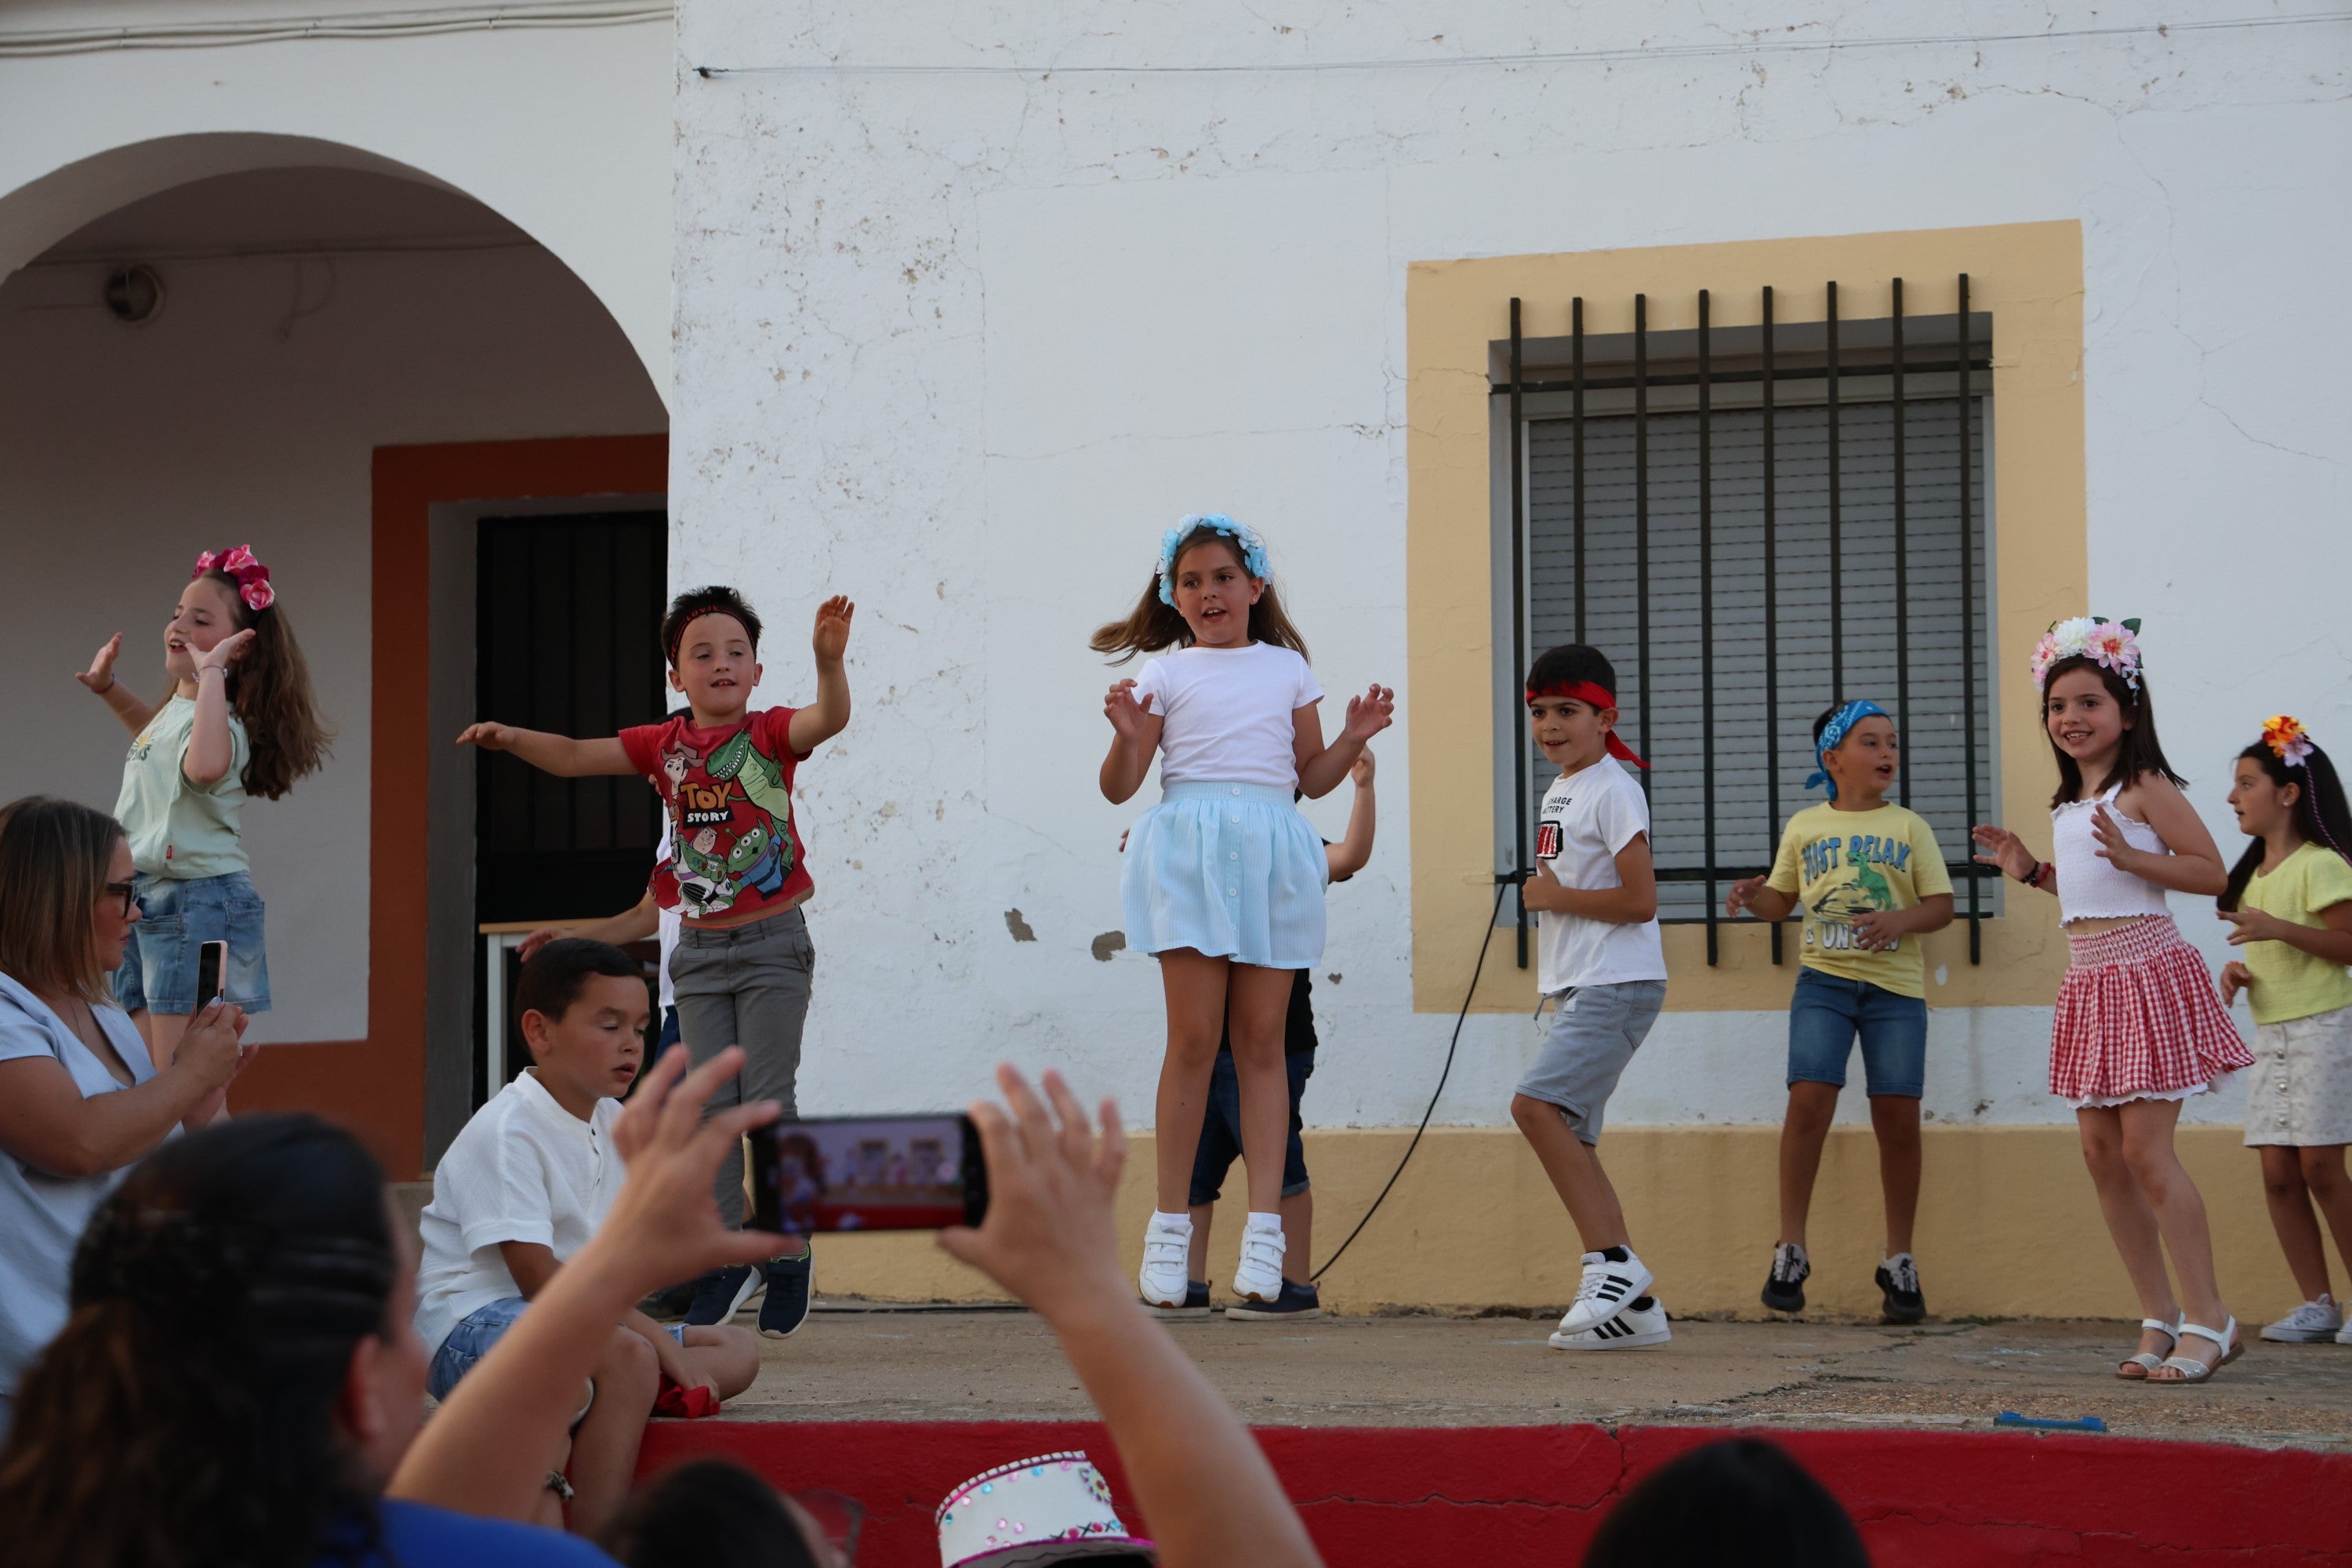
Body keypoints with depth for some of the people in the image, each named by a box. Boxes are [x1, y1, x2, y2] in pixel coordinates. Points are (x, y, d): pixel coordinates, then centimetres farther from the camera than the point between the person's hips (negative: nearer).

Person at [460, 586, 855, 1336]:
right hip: (700, 949, 4)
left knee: (768, 1102, -5)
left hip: (771, 943, -4)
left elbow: (830, 718, -26)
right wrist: (512, 738, -15)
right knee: (709, 1107, 4)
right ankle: (728, 1257, 12)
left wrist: (829, 659, -46)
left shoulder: (771, 734, -6)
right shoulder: (666, 744, 4)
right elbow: (574, 756, 2)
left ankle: (788, 1254, 7)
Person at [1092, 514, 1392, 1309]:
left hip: (1270, 855, 2)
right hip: (1190, 851, -2)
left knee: (1261, 1040, 0)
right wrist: (1128, 736, -17)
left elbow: (1311, 777, 18)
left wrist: (1354, 738, 1)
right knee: (1194, 1038, -8)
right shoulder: (1165, 675, 7)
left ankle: (1264, 1229, -2)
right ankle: (1170, 1228, -2)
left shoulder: (1288, 668, 15)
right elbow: (1118, 787, 2)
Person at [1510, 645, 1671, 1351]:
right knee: (1568, 1135, 5)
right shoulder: (1558, 793, 17)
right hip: (1569, 989, 10)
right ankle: (1632, 1303, 7)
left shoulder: (1612, 791, -11)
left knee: (1535, 1104, -23)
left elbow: (1640, 899, -18)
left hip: (1618, 984, -10)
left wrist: (1554, 897, -10)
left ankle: (1614, 1263, -20)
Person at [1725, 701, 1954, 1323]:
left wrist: (1904, 920, -15)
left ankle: (1900, 1261, 9)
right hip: (1824, 978, 0)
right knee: (1809, 1098, -17)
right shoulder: (1804, 828, 12)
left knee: (1898, 1117, -4)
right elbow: (1781, 901, 19)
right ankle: (1790, 1252, -8)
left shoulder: (1909, 828, 9)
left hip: (1895, 987, 0)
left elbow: (1942, 906, 5)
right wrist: (1752, 896, -4)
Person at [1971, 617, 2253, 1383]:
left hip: (2147, 976, -9)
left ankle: (2210, 1321, -4)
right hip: (2089, 984, 9)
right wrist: (2030, 870, 14)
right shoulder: (2070, 804, 16)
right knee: (2101, 1152, 6)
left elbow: (2211, 873, -16)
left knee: (2145, 1152, -11)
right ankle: (2161, 1319, 12)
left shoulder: (2146, 789, -9)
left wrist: (2130, 855, -26)